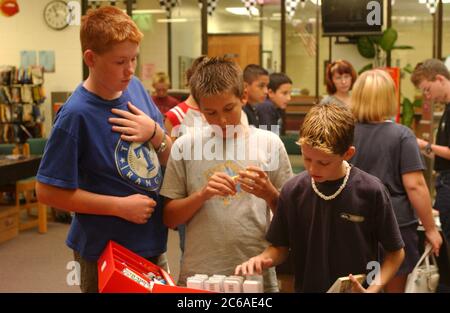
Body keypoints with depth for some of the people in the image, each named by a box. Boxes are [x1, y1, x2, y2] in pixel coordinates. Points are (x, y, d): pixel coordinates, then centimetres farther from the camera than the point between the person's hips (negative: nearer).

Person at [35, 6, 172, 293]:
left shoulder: (135, 88, -1)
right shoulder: (76, 115, -20)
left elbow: (169, 159, 7)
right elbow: (48, 191, -17)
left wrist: (155, 132, -15)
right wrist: (121, 206, -18)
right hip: (106, 251, -6)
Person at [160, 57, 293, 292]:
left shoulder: (269, 143, -2)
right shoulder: (185, 147, -1)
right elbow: (169, 218, 0)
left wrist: (269, 193, -16)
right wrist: (202, 195, -15)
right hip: (198, 275, 0)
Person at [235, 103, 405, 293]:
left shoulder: (371, 191, -15)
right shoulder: (293, 190, -9)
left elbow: (395, 252, -5)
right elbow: (280, 247, 2)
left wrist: (373, 288, -17)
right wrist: (262, 259, -17)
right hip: (307, 287, 2)